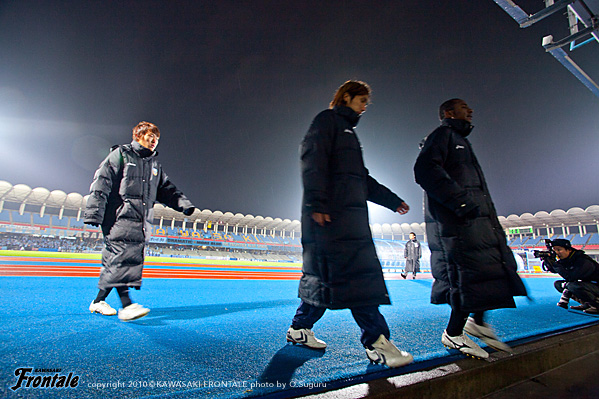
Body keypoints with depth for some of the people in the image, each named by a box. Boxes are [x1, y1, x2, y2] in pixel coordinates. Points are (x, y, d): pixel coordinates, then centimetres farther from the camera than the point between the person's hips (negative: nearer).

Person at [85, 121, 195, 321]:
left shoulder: (154, 165, 22)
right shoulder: (120, 155, 3)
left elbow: (167, 189, 23)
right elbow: (101, 184, -2)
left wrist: (184, 203, 7)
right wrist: (94, 213, -9)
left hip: (141, 222, 6)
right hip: (119, 218, -6)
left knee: (115, 260, 7)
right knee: (124, 257, -16)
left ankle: (98, 301, 18)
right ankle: (126, 305, -18)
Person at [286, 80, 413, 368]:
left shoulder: (348, 130, 32)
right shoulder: (327, 120, 5)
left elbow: (362, 178, 32)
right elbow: (312, 159, -12)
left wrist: (392, 200, 30)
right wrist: (316, 202, -23)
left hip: (351, 212, 10)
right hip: (332, 213, -9)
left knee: (325, 274, 8)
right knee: (355, 272, -12)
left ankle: (300, 328, 19)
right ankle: (376, 341, -6)